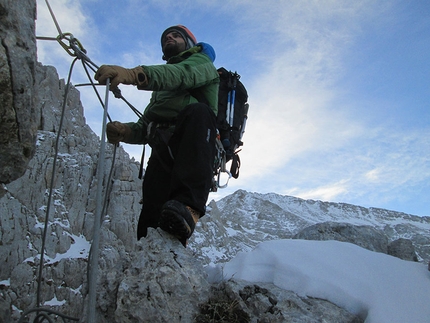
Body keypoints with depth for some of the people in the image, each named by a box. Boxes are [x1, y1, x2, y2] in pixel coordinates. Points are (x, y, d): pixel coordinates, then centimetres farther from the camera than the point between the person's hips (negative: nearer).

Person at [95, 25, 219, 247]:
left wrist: (135, 74, -25)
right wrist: (126, 131, -1)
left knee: (197, 111, -37)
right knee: (150, 225, -17)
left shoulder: (201, 61, 19)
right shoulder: (161, 89, 38)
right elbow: (145, 127, 24)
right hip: (162, 152, 5)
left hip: (195, 147, -5)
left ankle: (188, 206, -49)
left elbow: (183, 75, -7)